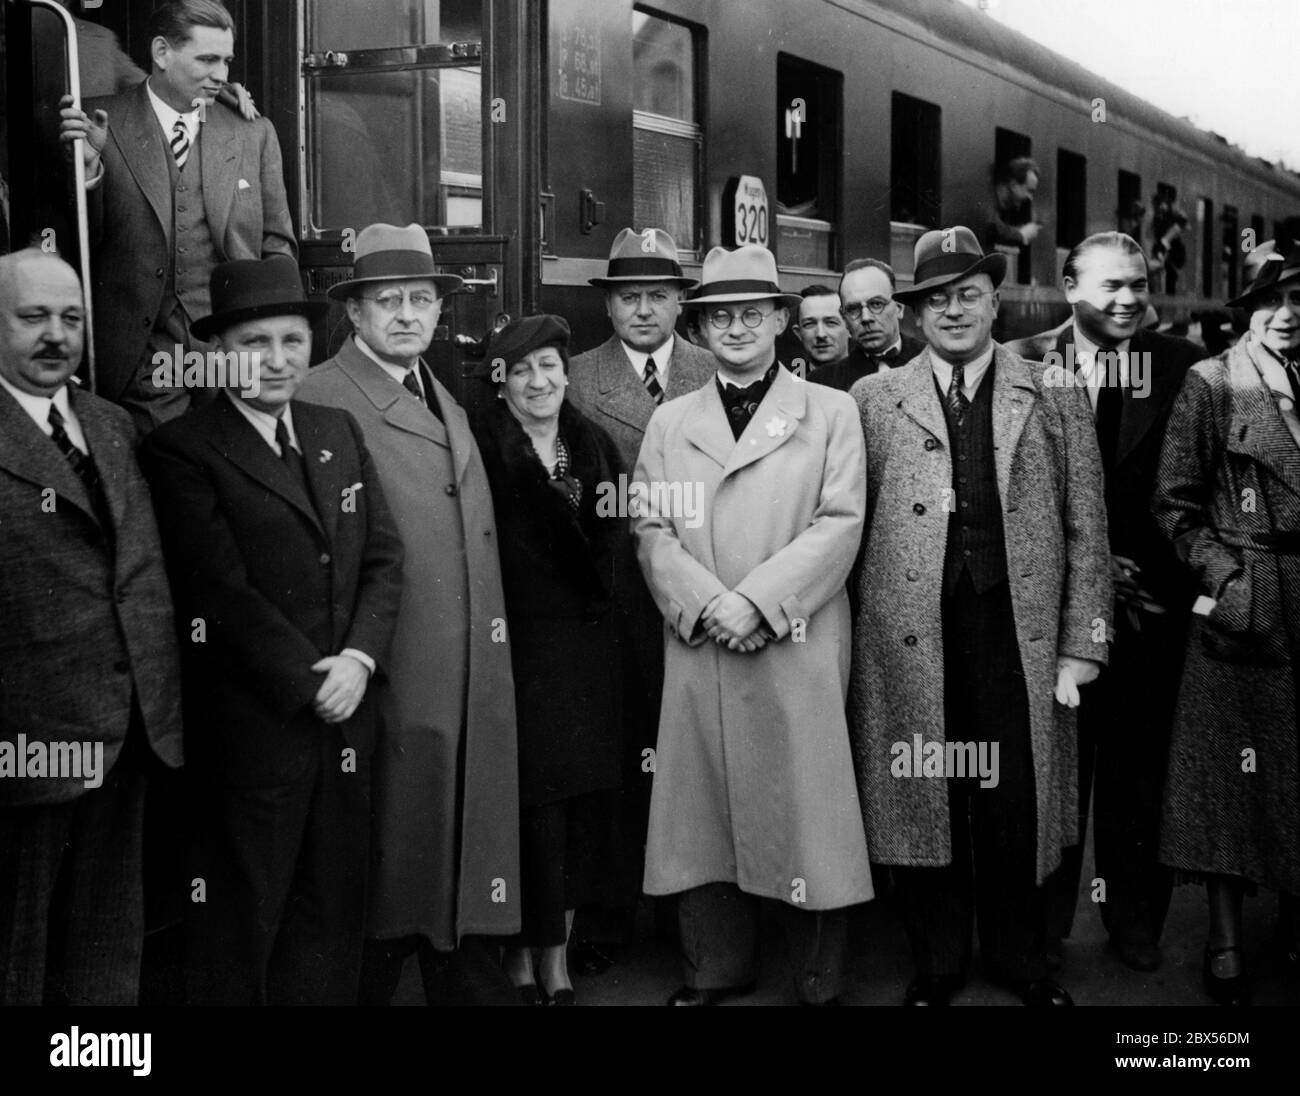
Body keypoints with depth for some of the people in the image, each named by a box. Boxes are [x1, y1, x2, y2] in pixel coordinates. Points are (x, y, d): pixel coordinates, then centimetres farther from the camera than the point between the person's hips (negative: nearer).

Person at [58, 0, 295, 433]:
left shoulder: (254, 134, 10)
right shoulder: (102, 123, 3)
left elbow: (277, 247, 14)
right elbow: (82, 242, 2)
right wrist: (88, 164, -14)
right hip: (139, 359, -2)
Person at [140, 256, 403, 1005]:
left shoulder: (340, 431, 12)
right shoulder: (183, 450, -7)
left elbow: (384, 556, 7)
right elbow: (222, 591, -13)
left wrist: (360, 658, -7)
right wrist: (309, 683, -13)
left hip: (347, 718, 6)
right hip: (252, 726, -5)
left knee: (332, 912, 12)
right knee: (242, 921, 6)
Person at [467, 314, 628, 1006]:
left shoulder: (597, 446, 11)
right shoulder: (482, 448, -5)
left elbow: (621, 545, 15)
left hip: (588, 646, 5)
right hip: (519, 645, -5)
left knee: (583, 801, 7)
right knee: (533, 804, -3)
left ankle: (556, 952, 19)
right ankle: (526, 955, 13)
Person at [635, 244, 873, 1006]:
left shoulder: (830, 411, 7)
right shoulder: (670, 422, 14)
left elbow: (839, 525, -4)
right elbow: (652, 530, 5)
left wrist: (757, 601, -14)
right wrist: (708, 605, -11)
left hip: (800, 650, -2)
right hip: (698, 652, 3)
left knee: (807, 815, 0)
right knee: (702, 813, 6)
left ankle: (820, 982, 13)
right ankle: (716, 969, 21)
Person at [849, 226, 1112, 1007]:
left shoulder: (1055, 400, 7)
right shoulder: (874, 400, 6)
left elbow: (1087, 531, 5)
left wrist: (1081, 644, 0)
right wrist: (850, 634, -5)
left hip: (1020, 641, 0)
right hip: (910, 643, 0)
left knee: (1019, 803, 7)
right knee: (924, 800, 7)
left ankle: (1021, 962, 28)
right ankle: (937, 965, 26)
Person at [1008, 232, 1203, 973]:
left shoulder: (1183, 365, 2)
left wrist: (1147, 570, -9)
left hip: (1152, 599, 1)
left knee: (1141, 767, 10)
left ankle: (1136, 924, 25)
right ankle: (1043, 925, 22)